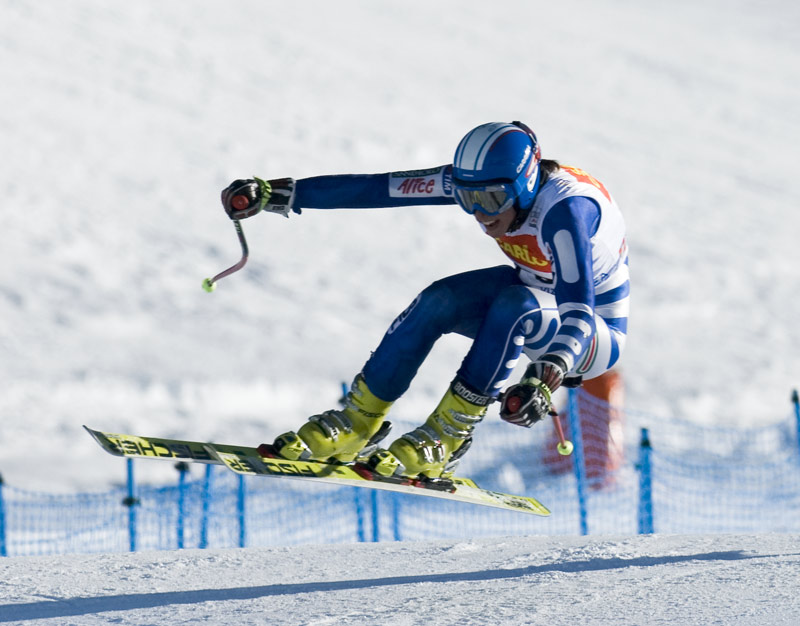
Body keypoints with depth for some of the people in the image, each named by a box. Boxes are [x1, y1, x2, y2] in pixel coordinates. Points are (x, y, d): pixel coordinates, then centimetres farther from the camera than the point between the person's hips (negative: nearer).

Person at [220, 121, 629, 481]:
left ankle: (447, 437, -25)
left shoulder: (565, 207, -35)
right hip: (535, 292, 6)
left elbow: (578, 315, -44)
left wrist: (544, 380, -61)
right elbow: (377, 189, -16)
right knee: (438, 301, -19)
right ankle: (358, 423, -9)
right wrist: (277, 195, -19)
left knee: (512, 305, -34)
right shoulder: (481, 181, -17)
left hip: (595, 336, -6)